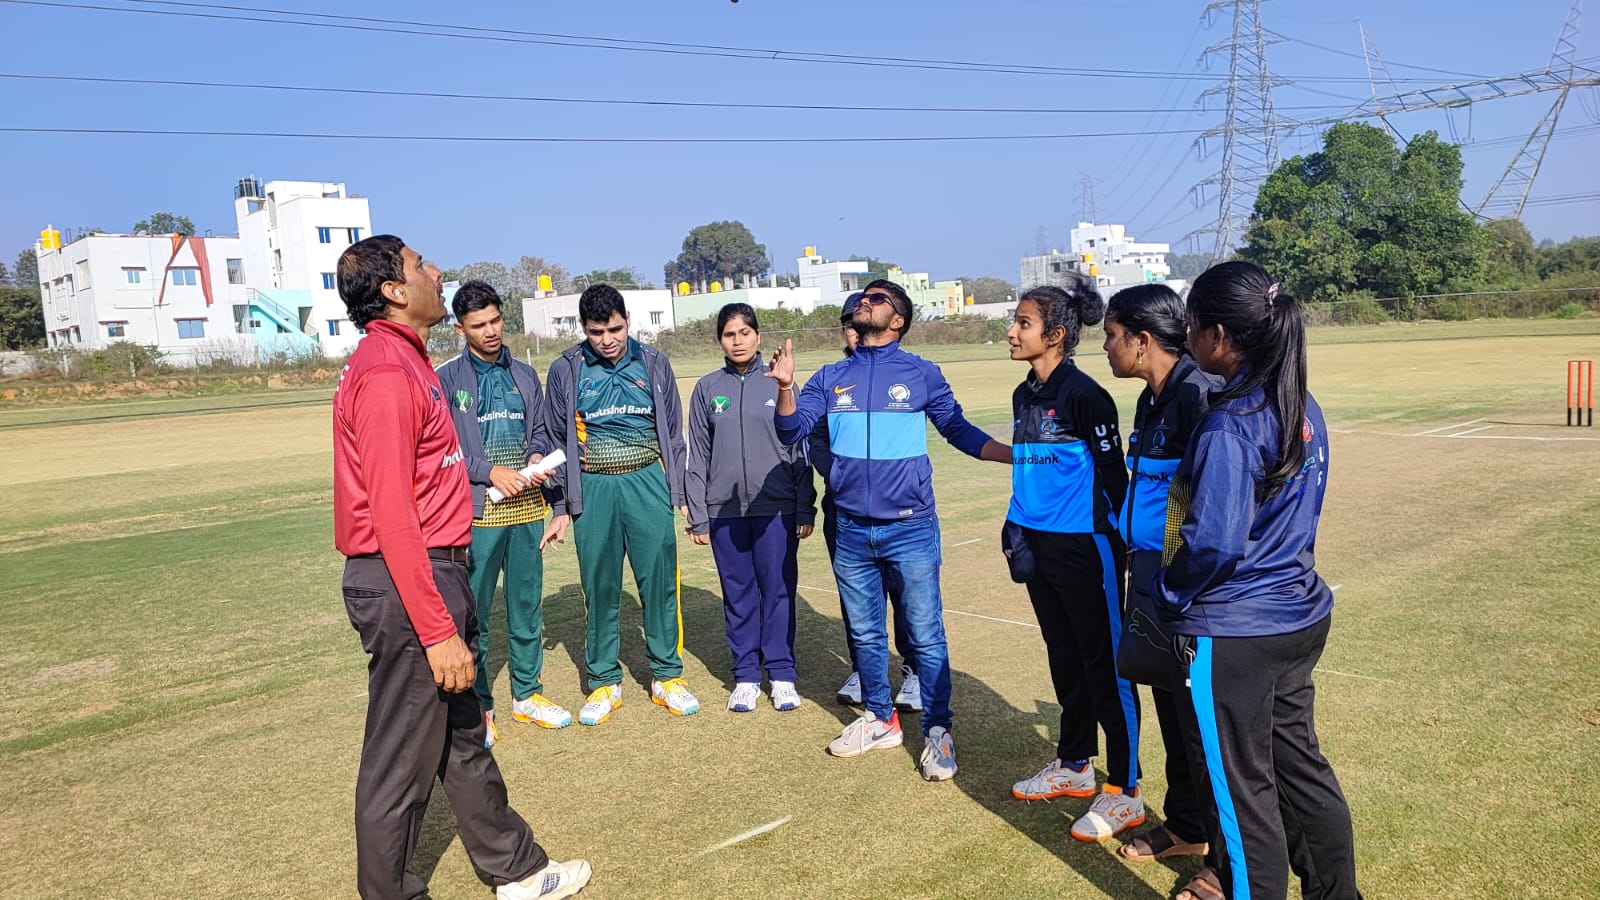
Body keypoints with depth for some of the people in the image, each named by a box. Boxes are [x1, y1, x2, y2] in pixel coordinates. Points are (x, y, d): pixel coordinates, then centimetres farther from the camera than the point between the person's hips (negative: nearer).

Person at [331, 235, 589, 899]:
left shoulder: (404, 361, 15)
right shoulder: (385, 370, -17)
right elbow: (391, 513, -23)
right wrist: (438, 630, -23)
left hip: (435, 571, 11)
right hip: (409, 583, -11)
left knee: (462, 737, 20)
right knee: (401, 763, 3)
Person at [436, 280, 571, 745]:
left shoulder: (525, 375, 12)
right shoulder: (446, 379, -2)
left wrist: (537, 456, -5)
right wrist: (492, 472, -16)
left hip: (527, 510, 5)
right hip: (476, 513, -4)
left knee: (527, 606, 12)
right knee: (472, 613, 0)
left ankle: (526, 693, 26)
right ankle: (477, 705, 14)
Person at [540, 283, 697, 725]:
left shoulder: (653, 364, 5)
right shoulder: (566, 371, 3)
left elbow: (674, 433, 11)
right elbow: (559, 442, 8)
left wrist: (681, 493, 7)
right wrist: (561, 507, 5)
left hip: (648, 482, 0)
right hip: (592, 489, 0)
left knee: (660, 580, 0)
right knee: (599, 587, 5)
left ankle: (667, 676, 15)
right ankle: (604, 682, 19)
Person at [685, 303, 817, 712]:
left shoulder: (779, 382, 2)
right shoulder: (707, 389, 6)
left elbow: (800, 448, 2)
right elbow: (698, 456, 7)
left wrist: (805, 509, -1)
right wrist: (697, 516, 4)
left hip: (776, 509, -1)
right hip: (725, 511, 1)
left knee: (778, 591, 4)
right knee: (739, 595, 8)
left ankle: (782, 674, 16)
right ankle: (746, 676, 19)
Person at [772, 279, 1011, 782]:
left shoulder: (922, 374, 0)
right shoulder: (831, 377, 7)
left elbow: (958, 429, 5)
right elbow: (793, 430, -2)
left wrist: (1018, 455, -8)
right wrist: (784, 386, -21)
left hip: (910, 528, -3)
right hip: (852, 530, 3)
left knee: (926, 636, 1)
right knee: (865, 634, 15)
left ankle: (937, 730, 16)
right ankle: (880, 720, 32)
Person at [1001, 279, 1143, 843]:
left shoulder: (1084, 395, -16)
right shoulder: (1024, 395, 9)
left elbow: (1112, 473, -14)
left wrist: (1116, 542, -12)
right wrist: (1018, 529, 13)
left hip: (1085, 549, -8)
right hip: (1039, 545, 8)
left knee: (1105, 667, 2)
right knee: (1065, 659, 19)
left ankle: (1124, 792, 13)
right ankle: (1074, 765, 35)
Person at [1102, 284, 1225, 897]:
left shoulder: (1200, 395, -20)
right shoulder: (1151, 399, 11)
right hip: (1152, 583, 9)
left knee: (1203, 723, 2)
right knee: (1172, 710, 21)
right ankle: (1186, 828, 39)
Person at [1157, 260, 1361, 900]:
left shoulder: (1229, 426, -23)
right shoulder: (1304, 409, 4)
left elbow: (1214, 542, -25)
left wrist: (1167, 593, -8)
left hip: (1234, 636, -9)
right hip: (1301, 616, 9)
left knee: (1243, 789, 8)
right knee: (1300, 763, 23)